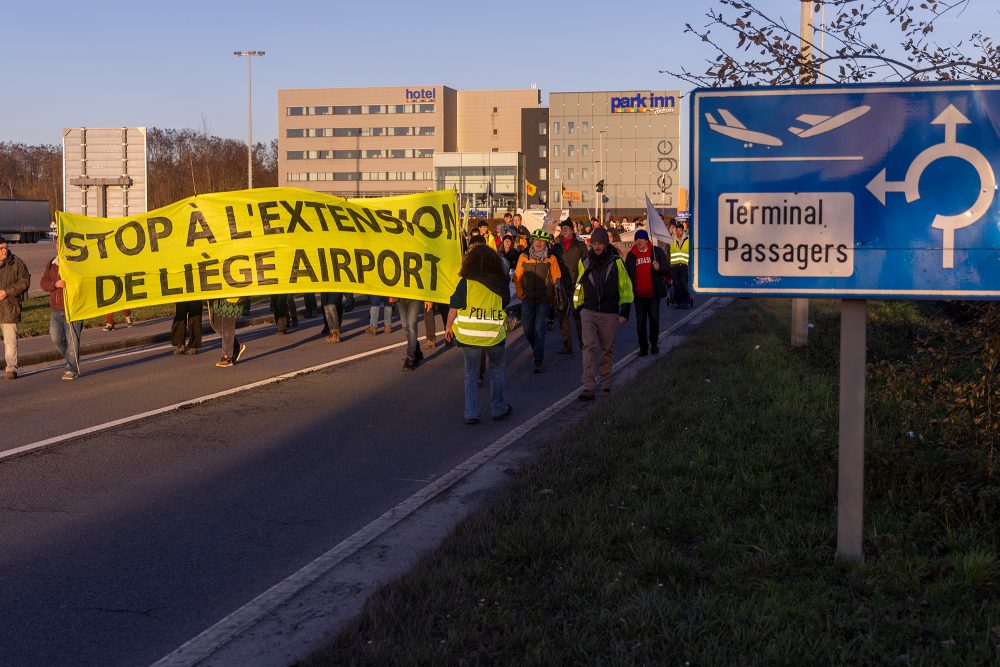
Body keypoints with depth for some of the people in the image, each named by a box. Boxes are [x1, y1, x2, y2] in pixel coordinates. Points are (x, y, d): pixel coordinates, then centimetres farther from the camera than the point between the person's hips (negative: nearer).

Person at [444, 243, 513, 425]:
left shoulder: (466, 283, -10)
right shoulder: (501, 283, -4)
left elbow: (454, 308, -6)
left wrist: (449, 326, 7)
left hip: (469, 334, -1)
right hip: (495, 335, 1)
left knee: (471, 373, 12)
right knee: (496, 371, 20)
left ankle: (471, 414, 9)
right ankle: (499, 409, 26)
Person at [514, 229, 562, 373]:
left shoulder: (551, 259, -3)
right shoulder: (523, 257, 1)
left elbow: (556, 279, -1)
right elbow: (517, 278, 9)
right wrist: (520, 294, 5)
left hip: (544, 300, -2)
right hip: (528, 299, 2)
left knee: (539, 330, -6)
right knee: (528, 329, 5)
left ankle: (538, 362, -2)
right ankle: (536, 349, 35)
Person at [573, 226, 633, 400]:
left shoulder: (616, 262, 0)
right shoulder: (584, 262, 5)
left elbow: (626, 287, 4)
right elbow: (579, 286, 17)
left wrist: (625, 311, 0)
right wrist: (578, 307, 18)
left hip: (610, 314, 0)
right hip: (589, 312, 0)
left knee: (607, 349, 8)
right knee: (589, 347, -11)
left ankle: (605, 384, 21)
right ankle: (588, 387, -16)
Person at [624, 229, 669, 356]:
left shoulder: (657, 252, 1)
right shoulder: (631, 255, 7)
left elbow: (667, 268, 2)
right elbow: (627, 273, 13)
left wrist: (659, 268, -21)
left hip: (653, 293, -2)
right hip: (638, 294, 2)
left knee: (654, 319, 1)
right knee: (640, 322, 3)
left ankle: (654, 343, 20)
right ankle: (643, 347, 11)